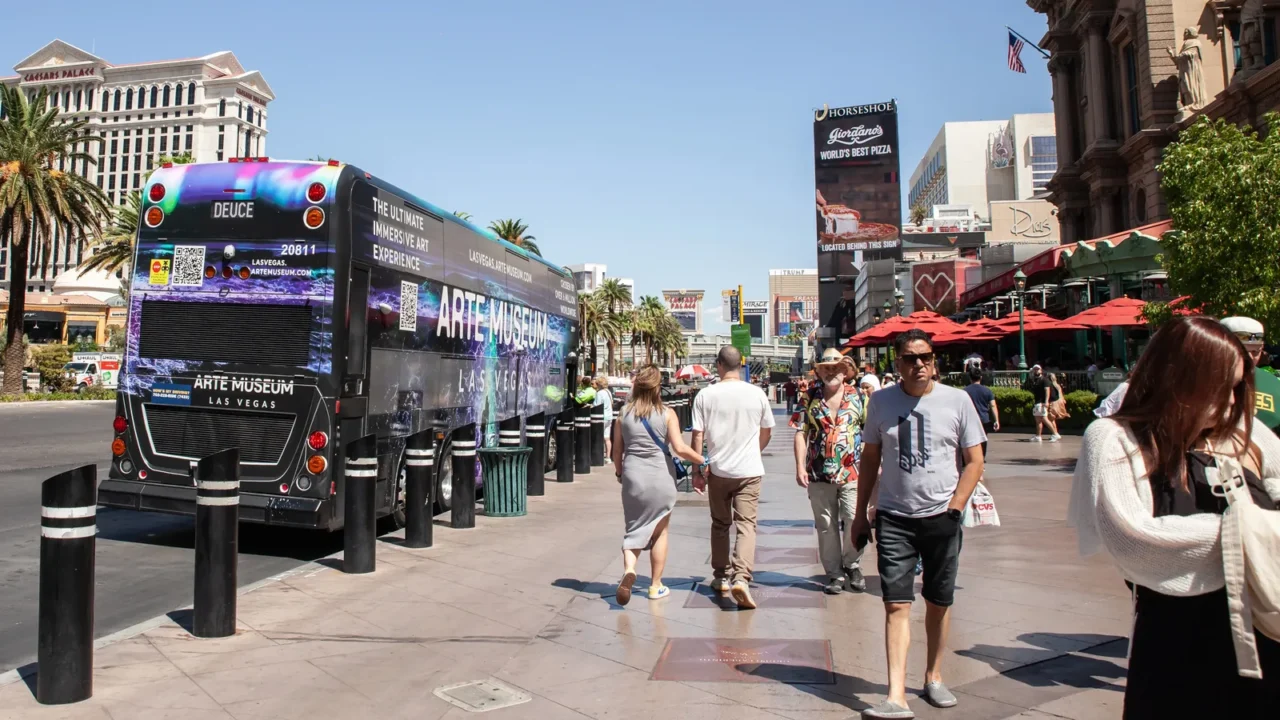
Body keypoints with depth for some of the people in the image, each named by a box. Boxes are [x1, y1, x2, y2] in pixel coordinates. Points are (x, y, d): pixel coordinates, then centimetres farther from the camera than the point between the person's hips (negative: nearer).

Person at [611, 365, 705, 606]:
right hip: (661, 478, -2)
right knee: (659, 532, 13)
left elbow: (617, 450, 7)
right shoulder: (667, 414, -6)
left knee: (635, 529, 13)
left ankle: (629, 569, -15)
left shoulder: (624, 413, 2)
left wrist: (619, 472, 23)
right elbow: (679, 448, -13)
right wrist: (703, 460, 2)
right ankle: (656, 586, 19)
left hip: (633, 477, 2)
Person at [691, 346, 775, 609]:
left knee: (720, 525, 16)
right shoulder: (756, 394, -2)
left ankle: (722, 577, 26)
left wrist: (697, 470, 4)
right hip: (749, 471, -1)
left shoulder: (705, 395, -5)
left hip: (717, 470, 1)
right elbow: (766, 432, 10)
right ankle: (741, 577, -17)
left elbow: (698, 435, -4)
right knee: (746, 525, -1)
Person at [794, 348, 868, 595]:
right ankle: (835, 573, 21)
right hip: (819, 473, 1)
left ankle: (851, 564, 20)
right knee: (826, 526, 7)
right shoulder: (810, 398, 4)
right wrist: (800, 467, -5)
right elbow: (801, 433, 2)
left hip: (852, 472, -1)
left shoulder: (858, 397, 4)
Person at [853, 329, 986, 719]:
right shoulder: (882, 401, 2)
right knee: (897, 605, -6)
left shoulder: (957, 400, -2)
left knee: (939, 603, 13)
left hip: (942, 517, 0)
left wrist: (953, 509, -9)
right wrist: (861, 513, 8)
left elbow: (974, 462, 1)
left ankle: (934, 677, 33)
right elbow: (869, 459, 9)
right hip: (893, 517, 0)